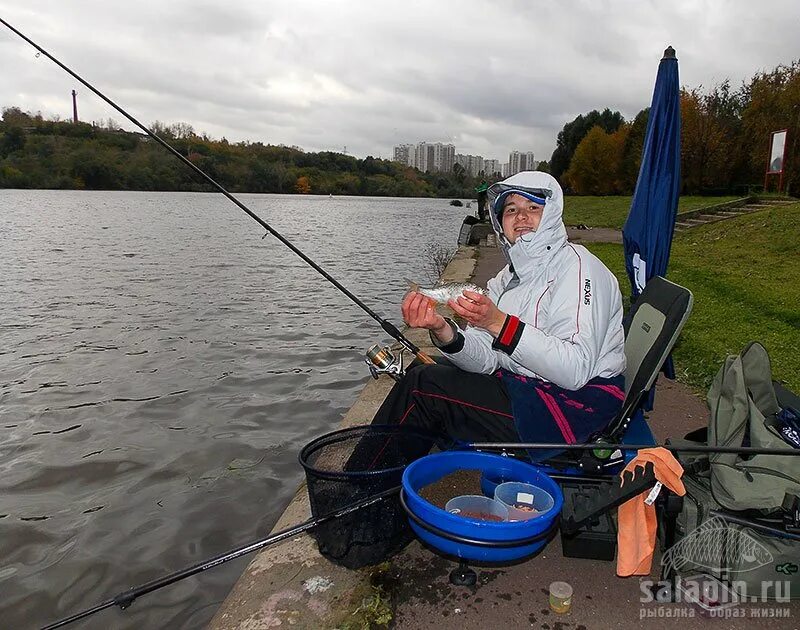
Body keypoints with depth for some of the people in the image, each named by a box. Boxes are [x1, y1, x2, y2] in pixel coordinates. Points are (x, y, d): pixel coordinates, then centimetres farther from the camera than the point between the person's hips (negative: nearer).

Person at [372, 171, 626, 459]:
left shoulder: (576, 265, -13)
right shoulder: (509, 277, 11)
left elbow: (576, 370, -26)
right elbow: (487, 360, -2)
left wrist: (499, 323, -31)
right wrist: (443, 331, -21)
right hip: (522, 387, 8)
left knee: (423, 386, -15)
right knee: (421, 372, 6)